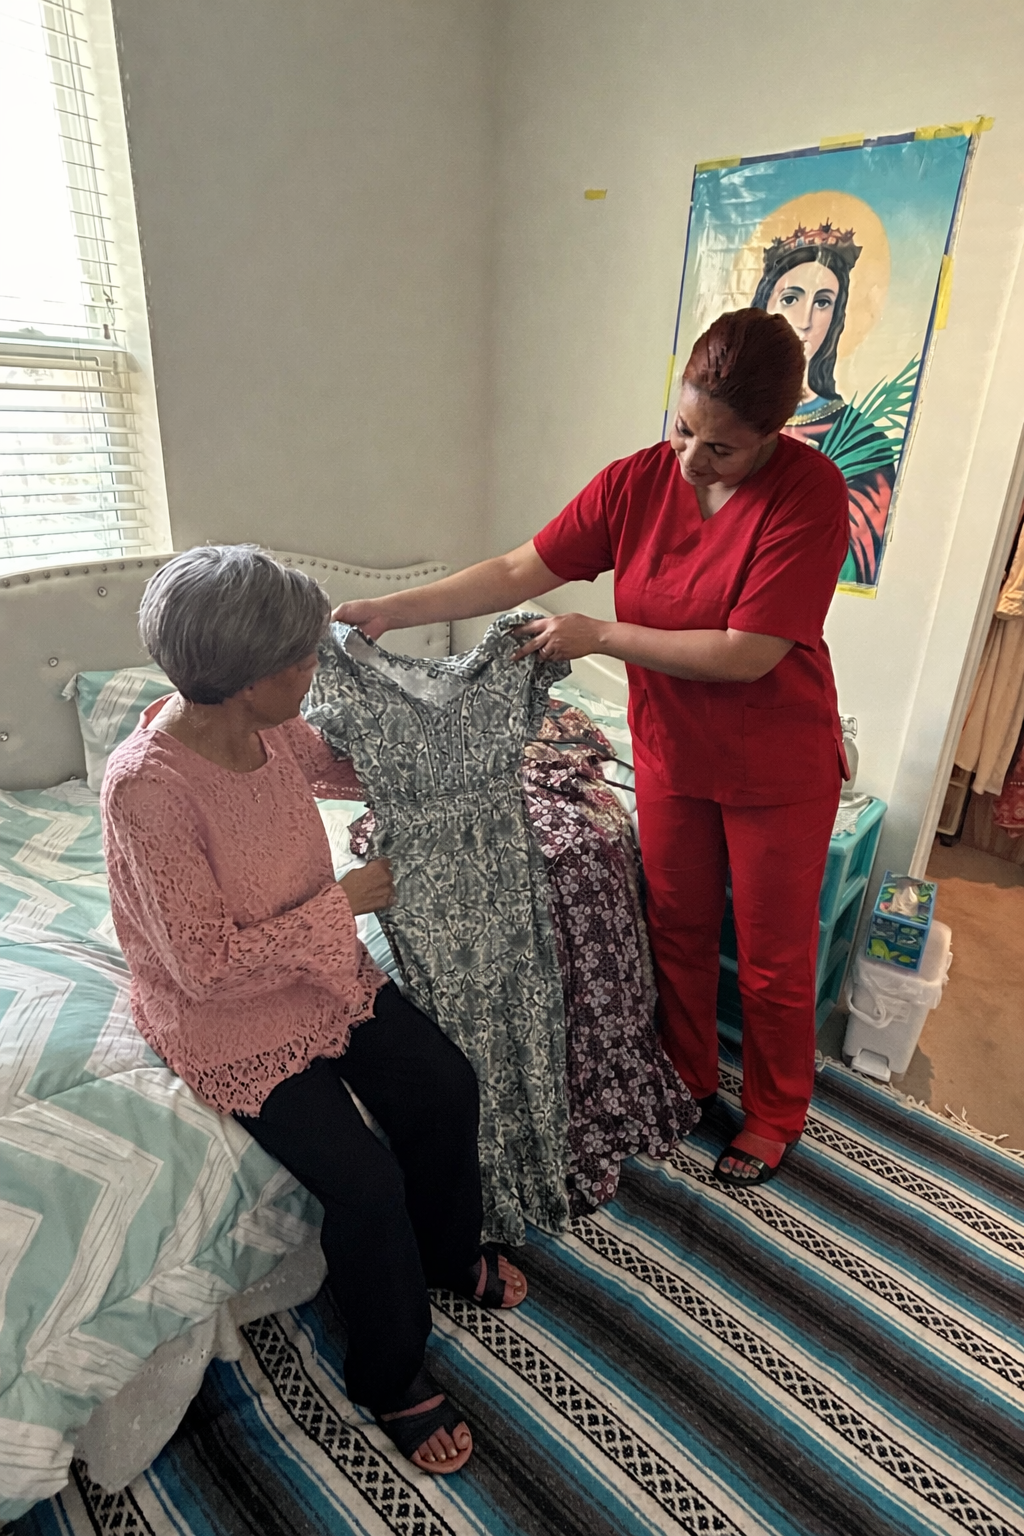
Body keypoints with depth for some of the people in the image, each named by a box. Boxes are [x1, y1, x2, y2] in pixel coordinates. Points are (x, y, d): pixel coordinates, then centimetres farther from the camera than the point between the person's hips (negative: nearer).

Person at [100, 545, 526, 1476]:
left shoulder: (268, 727, -9)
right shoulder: (147, 788, -30)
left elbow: (347, 767, 14)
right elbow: (207, 965, -27)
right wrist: (342, 903, -20)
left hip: (324, 972, 7)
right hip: (226, 1022, -7)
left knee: (447, 1088, 1)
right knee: (365, 1178, -13)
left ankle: (448, 1254, 33)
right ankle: (390, 1380, 18)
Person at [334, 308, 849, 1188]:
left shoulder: (809, 491, -21)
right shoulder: (637, 482, -8)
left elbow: (747, 654, -27)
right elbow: (518, 572, -8)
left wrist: (600, 636, -23)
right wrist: (389, 611, -15)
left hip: (779, 770, -4)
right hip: (671, 756, 5)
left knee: (774, 958, 12)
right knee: (678, 928, 19)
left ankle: (776, 1115, 40)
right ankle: (690, 1079, 46)